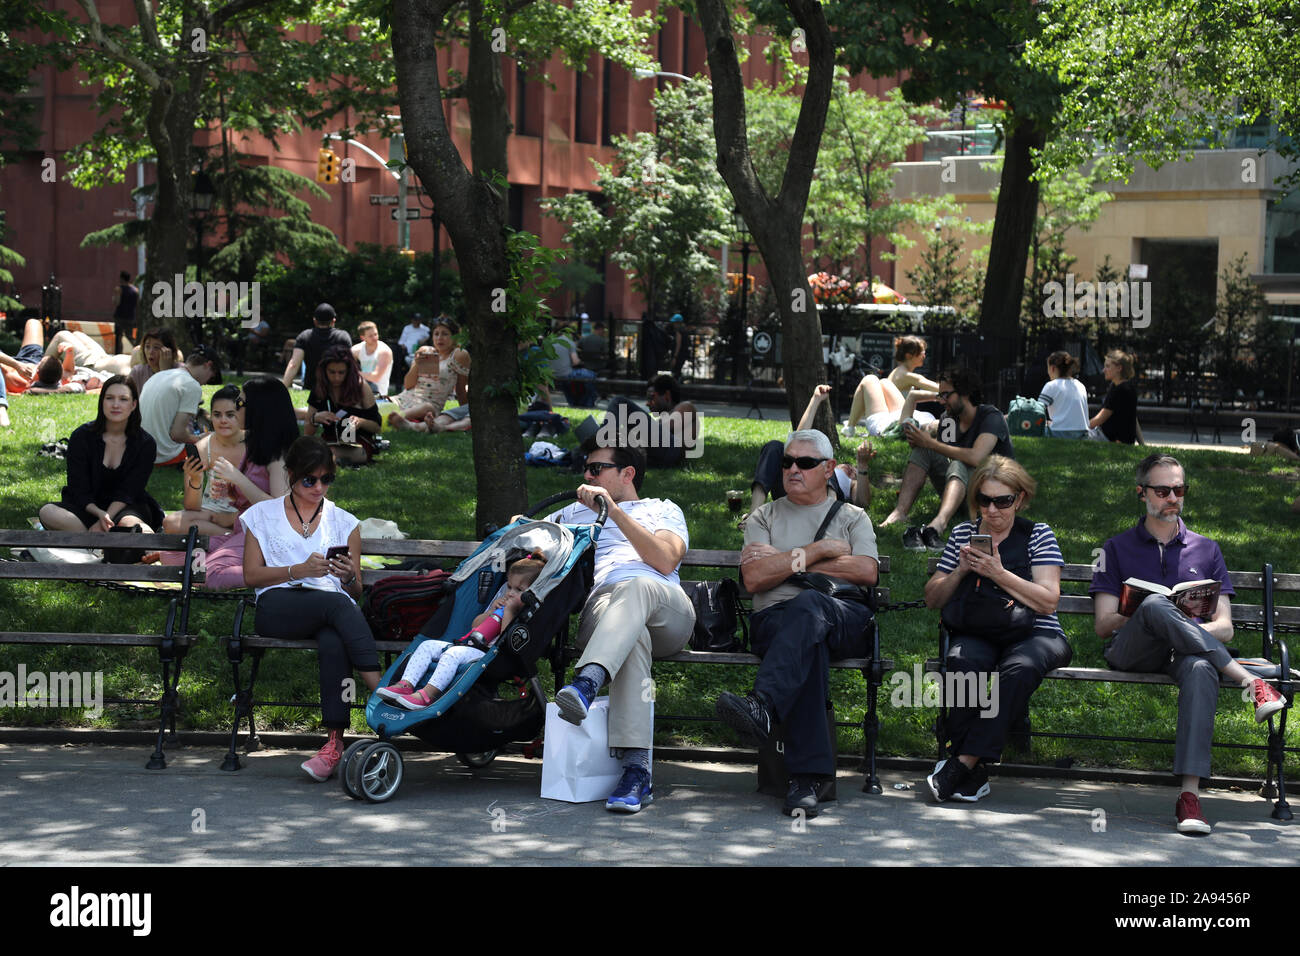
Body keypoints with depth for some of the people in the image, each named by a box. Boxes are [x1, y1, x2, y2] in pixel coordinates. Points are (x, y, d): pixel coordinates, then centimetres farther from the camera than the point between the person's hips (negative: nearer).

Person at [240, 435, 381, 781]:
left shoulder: (344, 522, 23)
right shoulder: (263, 515, 20)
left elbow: (356, 593, 19)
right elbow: (251, 575, 9)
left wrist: (349, 576, -6)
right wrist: (300, 570, -6)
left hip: (334, 606, 1)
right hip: (278, 606, -1)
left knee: (333, 643, -38)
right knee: (337, 604, -36)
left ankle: (334, 742, -46)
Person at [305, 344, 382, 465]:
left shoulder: (360, 387, -1)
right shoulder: (318, 392, 8)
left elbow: (377, 427, 2)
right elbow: (307, 433, 10)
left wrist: (361, 422, -19)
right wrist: (315, 419, -12)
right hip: (329, 443, 3)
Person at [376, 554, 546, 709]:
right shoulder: (501, 603, 26)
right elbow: (475, 626, 24)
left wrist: (509, 612, -14)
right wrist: (491, 611, 9)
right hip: (470, 647, 9)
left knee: (453, 653, -34)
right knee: (427, 646, -2)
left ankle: (428, 694, -43)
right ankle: (406, 684, -16)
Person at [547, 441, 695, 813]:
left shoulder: (663, 510, 27)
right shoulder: (575, 512, 39)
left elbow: (666, 560, 6)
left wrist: (614, 511, -3)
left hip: (666, 613, -1)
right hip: (600, 604, 1)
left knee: (634, 587, -40)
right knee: (632, 636, -39)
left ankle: (587, 683, -63)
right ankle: (636, 769, -52)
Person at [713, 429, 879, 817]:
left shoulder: (852, 517, 23)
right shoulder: (765, 517, 24)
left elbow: (866, 572, 2)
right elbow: (754, 578, 5)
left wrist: (787, 560, 3)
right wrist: (817, 551, 0)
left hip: (845, 622, 0)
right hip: (774, 621, 0)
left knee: (808, 605, -39)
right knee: (810, 642, -39)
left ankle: (763, 705, -59)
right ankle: (807, 776, -50)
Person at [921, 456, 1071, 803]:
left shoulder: (1037, 535, 8)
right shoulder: (963, 533, 17)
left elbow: (1048, 602, -4)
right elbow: (932, 599, 18)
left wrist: (999, 574, -13)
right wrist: (960, 571, -1)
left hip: (1033, 634, -2)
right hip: (975, 634, 2)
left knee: (1020, 668, -38)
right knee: (965, 661, -36)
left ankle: (965, 761, -37)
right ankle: (973, 771, -33)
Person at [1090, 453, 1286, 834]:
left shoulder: (1206, 550, 24)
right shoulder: (1117, 549, 20)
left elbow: (1225, 628, 15)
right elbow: (1103, 624, 10)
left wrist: (1185, 627, -8)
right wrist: (1147, 614, -11)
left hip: (1184, 651, 1)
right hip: (1130, 650, -1)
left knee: (1202, 670, -39)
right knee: (1155, 605, -37)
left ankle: (1190, 795, -51)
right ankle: (1250, 683, -37)